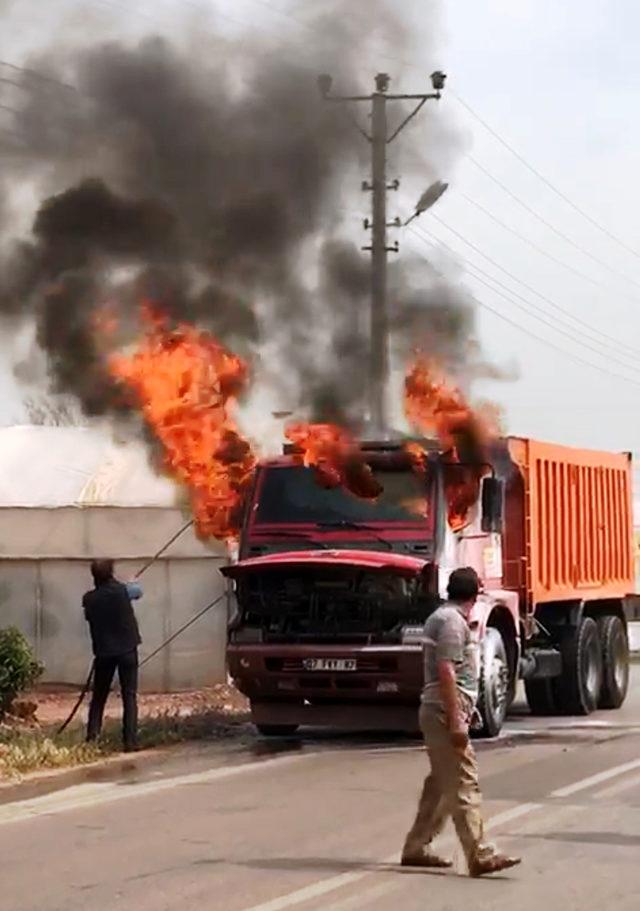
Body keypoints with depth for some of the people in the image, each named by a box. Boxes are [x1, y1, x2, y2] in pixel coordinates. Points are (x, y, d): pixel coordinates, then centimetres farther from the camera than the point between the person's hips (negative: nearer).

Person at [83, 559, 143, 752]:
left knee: (98, 696, 15)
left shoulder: (89, 599, -4)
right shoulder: (122, 591, -9)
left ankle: (92, 737, 7)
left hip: (103, 652, 2)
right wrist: (129, 584, 34)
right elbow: (138, 590, 11)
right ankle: (130, 741, -7)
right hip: (127, 650, -2)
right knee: (129, 696, 0)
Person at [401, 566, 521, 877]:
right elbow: (446, 672, -20)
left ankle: (416, 848, 19)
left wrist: (464, 712, 28)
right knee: (463, 784, -12)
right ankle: (480, 856, -15)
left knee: (440, 783, 14)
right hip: (445, 712, -10)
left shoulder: (442, 617, 17)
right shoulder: (453, 622, -13)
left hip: (435, 712, 10)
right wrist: (456, 722, -22)